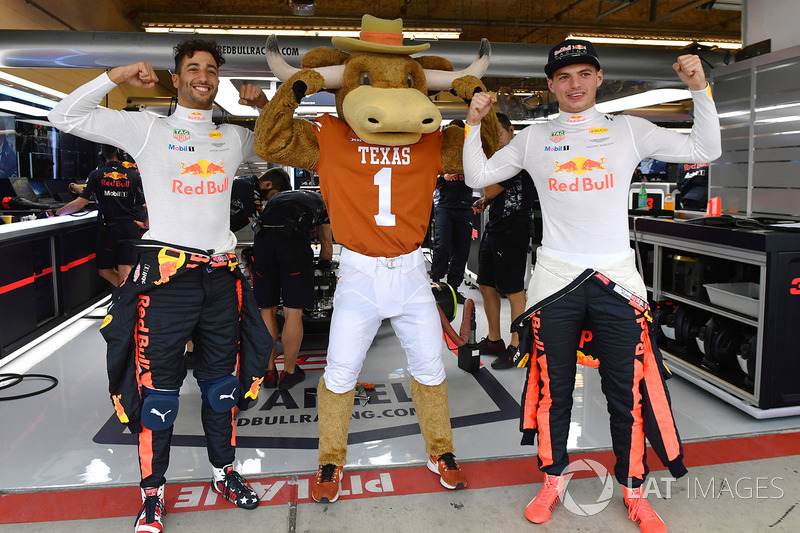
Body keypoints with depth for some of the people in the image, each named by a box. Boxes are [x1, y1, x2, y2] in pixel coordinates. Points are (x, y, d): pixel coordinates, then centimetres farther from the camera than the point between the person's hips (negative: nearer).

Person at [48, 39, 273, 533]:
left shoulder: (235, 137, 15)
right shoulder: (146, 129, 4)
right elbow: (66, 116, 2)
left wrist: (265, 106, 12)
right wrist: (117, 75, -5)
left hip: (222, 277, 4)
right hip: (167, 274, -4)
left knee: (223, 384, 14)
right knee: (158, 390, 3)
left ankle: (225, 472, 32)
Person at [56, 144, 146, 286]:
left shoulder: (96, 174, -2)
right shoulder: (134, 175, 1)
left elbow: (80, 203, -5)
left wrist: (59, 212, 10)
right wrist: (145, 224, 16)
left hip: (108, 230, -1)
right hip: (130, 229, 1)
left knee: (104, 270, 13)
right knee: (126, 275, -2)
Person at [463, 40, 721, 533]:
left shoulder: (629, 131, 8)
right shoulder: (534, 138, 9)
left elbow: (705, 150, 9)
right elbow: (477, 176, 11)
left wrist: (700, 90, -1)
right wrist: (475, 123, 1)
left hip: (617, 278, 0)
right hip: (556, 279, 0)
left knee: (629, 391, 6)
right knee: (553, 389, 9)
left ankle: (634, 491, 26)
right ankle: (553, 481, 28)